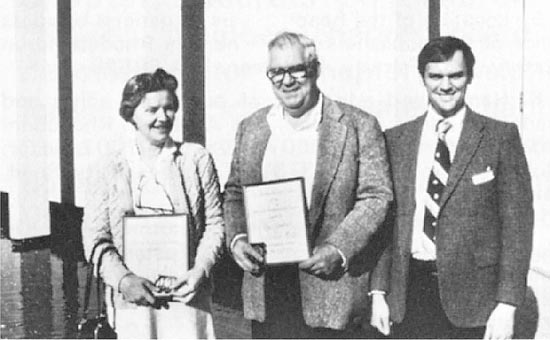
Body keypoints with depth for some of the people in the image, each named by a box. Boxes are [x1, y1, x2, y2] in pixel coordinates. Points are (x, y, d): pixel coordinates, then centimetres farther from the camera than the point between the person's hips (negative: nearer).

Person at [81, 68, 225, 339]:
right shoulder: (109, 169, 6)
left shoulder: (197, 159, 7)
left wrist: (200, 269, -9)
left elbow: (214, 222, 6)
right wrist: (123, 279, -11)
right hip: (132, 295, 0)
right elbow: (95, 237, 3)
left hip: (185, 292, 0)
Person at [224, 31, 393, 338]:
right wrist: (237, 239, -4)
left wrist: (338, 250, -17)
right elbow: (234, 194, 15)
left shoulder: (359, 126, -3)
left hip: (329, 282, -3)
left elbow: (376, 197, -5)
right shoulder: (251, 128, 11)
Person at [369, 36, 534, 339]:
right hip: (408, 298, 2)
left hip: (473, 296, -2)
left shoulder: (501, 137, 0)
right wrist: (378, 291, 2)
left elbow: (517, 223, -3)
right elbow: (383, 220, 9)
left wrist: (507, 304, -8)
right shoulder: (395, 140, 7)